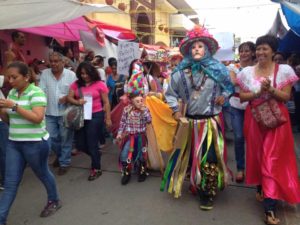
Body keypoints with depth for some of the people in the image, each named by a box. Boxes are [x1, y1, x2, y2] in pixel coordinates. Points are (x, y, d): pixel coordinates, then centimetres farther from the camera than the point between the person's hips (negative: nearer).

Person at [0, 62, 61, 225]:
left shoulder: (36, 92, -13)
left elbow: (37, 118, -24)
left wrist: (15, 106, -25)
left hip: (35, 143, -6)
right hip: (13, 143, 6)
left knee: (42, 174, 15)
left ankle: (54, 201, 39)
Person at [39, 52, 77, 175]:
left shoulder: (71, 74, -3)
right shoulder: (45, 73, 3)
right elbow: (42, 91, -2)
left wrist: (67, 97, -21)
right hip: (50, 113, 3)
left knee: (65, 138, 5)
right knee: (51, 138, 10)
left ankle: (64, 162, 21)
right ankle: (60, 154, 39)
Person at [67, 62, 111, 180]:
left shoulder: (99, 84, -7)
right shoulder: (76, 84, 4)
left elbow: (106, 103, -5)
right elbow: (69, 98, 0)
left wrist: (108, 118, -6)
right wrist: (77, 102, -22)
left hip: (96, 116, -5)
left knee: (92, 144, 0)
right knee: (80, 144, 10)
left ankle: (96, 168, 18)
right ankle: (96, 157, 39)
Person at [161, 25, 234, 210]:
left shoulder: (218, 69, -1)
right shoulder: (181, 72, -3)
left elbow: (230, 86, 14)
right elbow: (171, 93, 7)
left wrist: (224, 95, -5)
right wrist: (176, 110, -2)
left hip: (211, 122, -1)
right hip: (189, 122, 2)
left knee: (210, 158, -1)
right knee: (190, 155, 14)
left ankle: (208, 193, 16)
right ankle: (196, 185, 36)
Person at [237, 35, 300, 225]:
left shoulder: (284, 70, -3)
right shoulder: (247, 72, 4)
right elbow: (242, 97, 2)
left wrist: (271, 89, -21)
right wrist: (258, 92, -14)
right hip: (254, 119, 3)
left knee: (272, 159, -5)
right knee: (257, 155, 13)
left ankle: (270, 209, -1)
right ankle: (260, 188, 38)